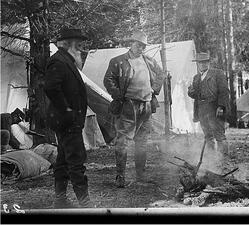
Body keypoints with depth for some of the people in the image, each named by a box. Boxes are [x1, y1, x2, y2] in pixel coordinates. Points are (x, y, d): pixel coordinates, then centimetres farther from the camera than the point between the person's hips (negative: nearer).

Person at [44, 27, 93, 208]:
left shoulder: (68, 61, 18)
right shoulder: (58, 61, -15)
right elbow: (51, 87, -28)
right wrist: (66, 110, -22)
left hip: (70, 120, 11)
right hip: (67, 120, -11)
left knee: (64, 159, 14)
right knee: (76, 159, -8)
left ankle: (60, 199, 22)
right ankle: (84, 201, -3)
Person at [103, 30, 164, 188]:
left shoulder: (149, 62, 14)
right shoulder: (118, 62, -1)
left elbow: (160, 75, 28)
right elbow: (108, 80, -4)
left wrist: (155, 90, 18)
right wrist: (118, 95, -12)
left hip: (146, 107, 5)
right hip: (128, 107, -5)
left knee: (142, 144, 13)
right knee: (123, 142, -7)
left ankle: (141, 175, 23)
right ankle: (120, 176, 0)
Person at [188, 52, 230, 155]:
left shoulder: (217, 73, 2)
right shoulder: (196, 77, 19)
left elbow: (224, 91, -5)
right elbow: (193, 95, 20)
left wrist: (221, 106, -16)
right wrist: (191, 91, -5)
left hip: (214, 108, -5)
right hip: (201, 110, 5)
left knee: (219, 134, -9)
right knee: (208, 136, 9)